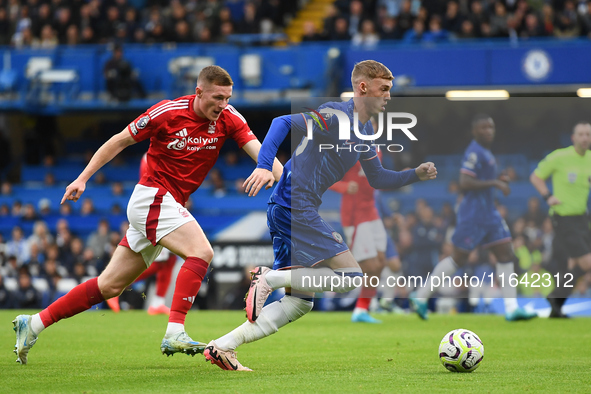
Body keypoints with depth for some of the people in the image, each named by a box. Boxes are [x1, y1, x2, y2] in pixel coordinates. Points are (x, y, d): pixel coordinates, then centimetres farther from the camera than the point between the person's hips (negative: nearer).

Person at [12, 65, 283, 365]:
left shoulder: (228, 118, -1)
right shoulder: (167, 113, -13)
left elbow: (259, 152, -9)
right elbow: (120, 141, -1)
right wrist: (83, 178, -1)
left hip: (170, 206, 6)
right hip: (152, 197, -6)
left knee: (110, 285, 7)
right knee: (201, 252, -26)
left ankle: (34, 323, 14)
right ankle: (174, 333, -31)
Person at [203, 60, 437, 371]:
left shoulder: (365, 130, 18)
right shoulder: (338, 117, -12)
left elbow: (377, 179, 26)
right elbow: (283, 123, -20)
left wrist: (416, 174, 12)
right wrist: (263, 166, -32)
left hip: (286, 210, 10)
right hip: (296, 206, -10)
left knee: (299, 303, 10)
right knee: (351, 276, -13)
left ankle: (222, 347, 7)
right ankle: (270, 278, -11)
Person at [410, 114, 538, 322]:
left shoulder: (485, 152, 16)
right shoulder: (474, 152, -15)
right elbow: (464, 183, -24)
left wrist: (498, 181, 11)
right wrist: (494, 183, -20)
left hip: (489, 213, 10)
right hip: (473, 216, -10)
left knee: (506, 254, 2)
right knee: (458, 258, -2)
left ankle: (512, 308, -1)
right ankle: (420, 296, 10)